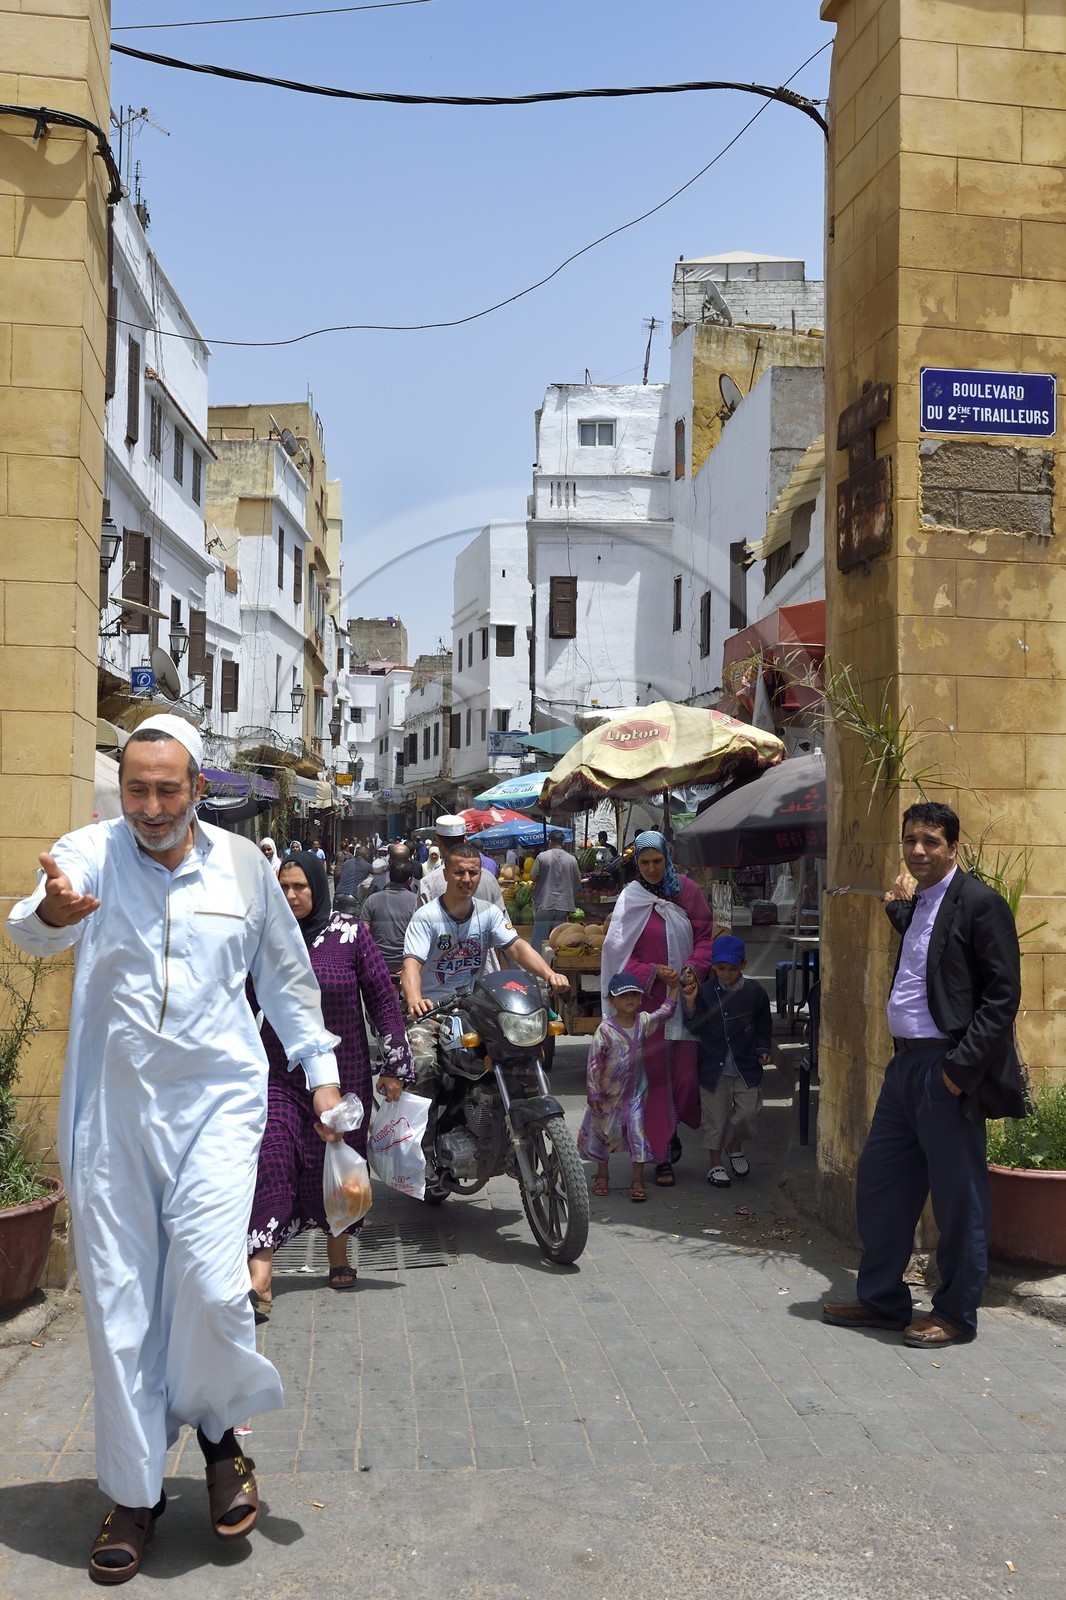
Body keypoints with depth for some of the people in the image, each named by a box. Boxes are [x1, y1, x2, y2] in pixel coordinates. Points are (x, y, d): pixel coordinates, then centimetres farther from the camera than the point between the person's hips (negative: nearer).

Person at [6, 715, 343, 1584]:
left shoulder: (244, 864, 4)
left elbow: (287, 972, 14)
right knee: (118, 1305, 6)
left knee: (209, 1282, -14)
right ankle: (135, 1491, 23)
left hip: (217, 1100, 0)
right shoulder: (91, 852, -1)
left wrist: (320, 1065, 10)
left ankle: (220, 1431, 17)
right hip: (111, 1110, 1)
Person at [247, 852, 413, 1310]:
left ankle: (338, 1254, 34)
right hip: (280, 1075, 1)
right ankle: (259, 1280, -19)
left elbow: (384, 1000, 0)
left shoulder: (350, 936, -4)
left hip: (343, 1074, 0)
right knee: (269, 1159, -16)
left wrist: (395, 1066, -2)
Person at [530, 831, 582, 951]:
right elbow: (578, 881, 11)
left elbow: (533, 877, -3)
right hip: (563, 905, 3)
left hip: (544, 905, -2)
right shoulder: (571, 860, 2)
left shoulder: (542, 857, -7)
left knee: (539, 939, 3)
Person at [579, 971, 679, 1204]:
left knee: (638, 1133, -3)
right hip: (608, 1093, -3)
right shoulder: (605, 1030, -18)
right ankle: (602, 1175, 31)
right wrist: (593, 1094, -14)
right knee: (603, 1132, 13)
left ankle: (637, 1181, 5)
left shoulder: (643, 1022, -3)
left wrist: (674, 988, 13)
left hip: (635, 1090, 3)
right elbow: (593, 1064, -14)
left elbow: (665, 1012, 18)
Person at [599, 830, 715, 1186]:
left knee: (687, 1073, -1)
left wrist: (692, 969, -12)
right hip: (647, 1000, -1)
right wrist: (653, 972, -14)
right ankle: (663, 1156, 10)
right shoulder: (629, 900, 0)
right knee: (655, 1075, 1)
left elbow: (705, 936, 4)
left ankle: (671, 1129, 28)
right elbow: (617, 952, -1)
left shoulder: (685, 890, 4)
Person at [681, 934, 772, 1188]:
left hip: (746, 1067, 1)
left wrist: (762, 1049, 0)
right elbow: (696, 1029, -8)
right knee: (715, 1117, 6)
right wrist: (690, 1004, -22)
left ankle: (735, 1147, 30)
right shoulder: (705, 992, -7)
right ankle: (716, 1163, 24)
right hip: (714, 1067, -1)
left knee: (749, 1112, 0)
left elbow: (764, 1026, 12)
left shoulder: (755, 992, -2)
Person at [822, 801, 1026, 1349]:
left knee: (957, 1197, 3)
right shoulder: (917, 903, 15)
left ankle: (956, 1314, 17)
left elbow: (1003, 994, -15)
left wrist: (961, 1066, -18)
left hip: (947, 1070, -9)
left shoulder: (979, 903, -11)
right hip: (906, 1063, 9)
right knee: (879, 1180, 14)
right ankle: (881, 1299, 28)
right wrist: (899, 907, 19)